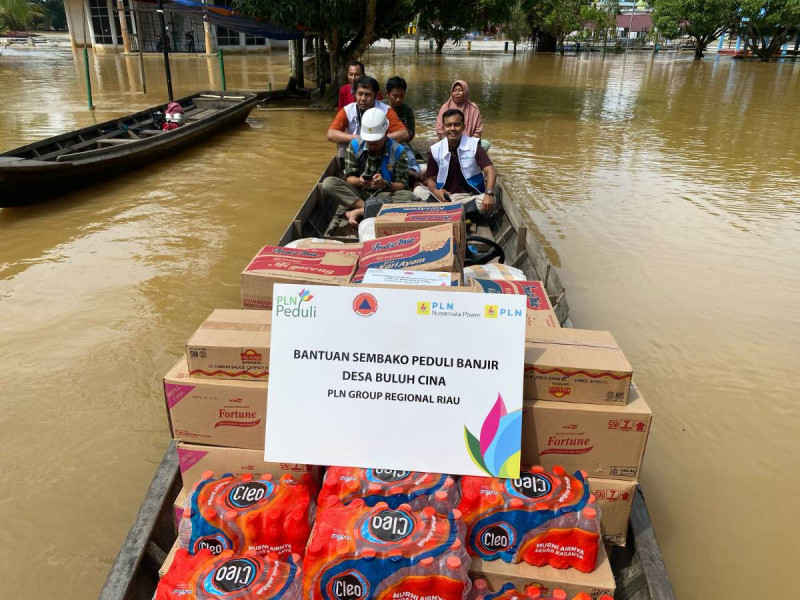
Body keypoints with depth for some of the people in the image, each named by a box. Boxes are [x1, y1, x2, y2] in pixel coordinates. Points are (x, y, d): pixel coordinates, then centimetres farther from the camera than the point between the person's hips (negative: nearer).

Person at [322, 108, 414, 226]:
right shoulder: (354, 145, -3)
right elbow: (349, 178, -2)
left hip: (385, 196, -1)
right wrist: (359, 181, -26)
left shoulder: (398, 151, -9)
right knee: (328, 183, -22)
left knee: (408, 196, -32)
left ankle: (359, 212, -29)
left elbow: (402, 186, -9)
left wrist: (385, 184, -29)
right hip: (359, 193, 2)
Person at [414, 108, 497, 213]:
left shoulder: (474, 145, -4)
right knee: (418, 191, -21)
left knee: (490, 201, -32)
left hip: (470, 197, -1)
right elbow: (431, 179, 6)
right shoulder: (435, 150, 0)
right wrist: (436, 192, -20)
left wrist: (489, 194, -33)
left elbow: (490, 171, -13)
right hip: (445, 196, 1)